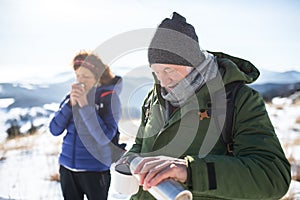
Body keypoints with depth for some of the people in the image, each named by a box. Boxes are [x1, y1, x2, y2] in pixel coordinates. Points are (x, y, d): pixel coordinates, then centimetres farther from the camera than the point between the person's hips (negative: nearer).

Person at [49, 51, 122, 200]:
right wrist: (71, 104, -16)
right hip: (67, 167, 4)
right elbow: (54, 130, -3)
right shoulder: (72, 96, 2)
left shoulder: (109, 98, -11)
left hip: (95, 169, -4)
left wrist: (85, 105, -25)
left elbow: (104, 138, -21)